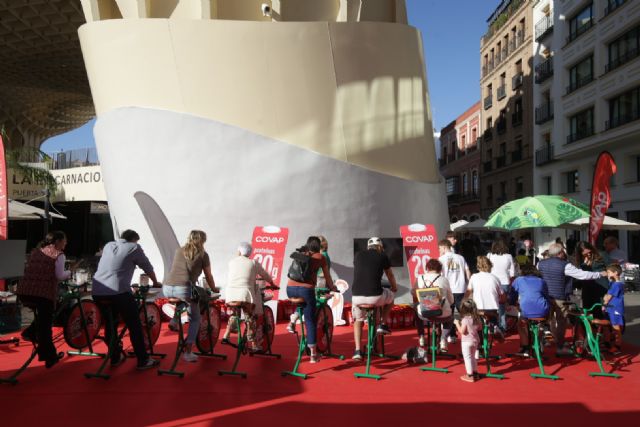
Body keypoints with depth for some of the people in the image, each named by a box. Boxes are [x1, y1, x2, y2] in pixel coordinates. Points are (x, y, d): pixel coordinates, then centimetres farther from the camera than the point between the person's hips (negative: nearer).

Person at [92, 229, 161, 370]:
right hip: (118, 292, -6)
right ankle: (143, 360, 9)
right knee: (135, 326, 4)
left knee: (109, 325, 22)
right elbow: (148, 268, 11)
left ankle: (115, 357, 30)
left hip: (97, 292, 6)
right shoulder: (134, 247, 5)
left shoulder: (108, 246, 21)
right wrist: (155, 282, 30)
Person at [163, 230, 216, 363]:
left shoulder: (178, 251, 21)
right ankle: (188, 353, 7)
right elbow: (208, 276, 16)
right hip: (184, 289, -5)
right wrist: (214, 289, 35)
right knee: (195, 320, 13)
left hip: (167, 289, 5)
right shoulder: (203, 254, 9)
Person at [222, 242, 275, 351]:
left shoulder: (231, 262, 11)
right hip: (245, 294, -3)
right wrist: (272, 284, 33)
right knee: (250, 318, 7)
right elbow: (265, 275, 15)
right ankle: (253, 345, 7)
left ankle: (226, 336, 22)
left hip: (230, 294, 3)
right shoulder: (253, 263, 5)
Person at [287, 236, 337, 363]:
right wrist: (333, 288, 38)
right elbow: (327, 277, 18)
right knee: (310, 322, 6)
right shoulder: (320, 257, 11)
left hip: (290, 289, 4)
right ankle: (313, 355, 7)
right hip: (306, 290, -4)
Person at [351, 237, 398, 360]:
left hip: (357, 296, 3)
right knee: (391, 296, 31)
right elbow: (390, 275, 21)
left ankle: (357, 351, 19)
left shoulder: (359, 255, 14)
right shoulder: (382, 256, 6)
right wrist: (394, 288, 42)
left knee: (358, 321, 29)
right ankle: (383, 325, 31)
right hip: (375, 296, -3)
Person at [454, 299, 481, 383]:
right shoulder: (477, 318, -1)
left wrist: (457, 323, -13)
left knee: (467, 357, 3)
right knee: (473, 357, 22)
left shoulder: (465, 319, -22)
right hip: (475, 340, 7)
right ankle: (475, 373, 30)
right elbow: (479, 328, 11)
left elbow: (462, 331, -23)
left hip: (466, 341, -7)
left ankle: (470, 376, 6)